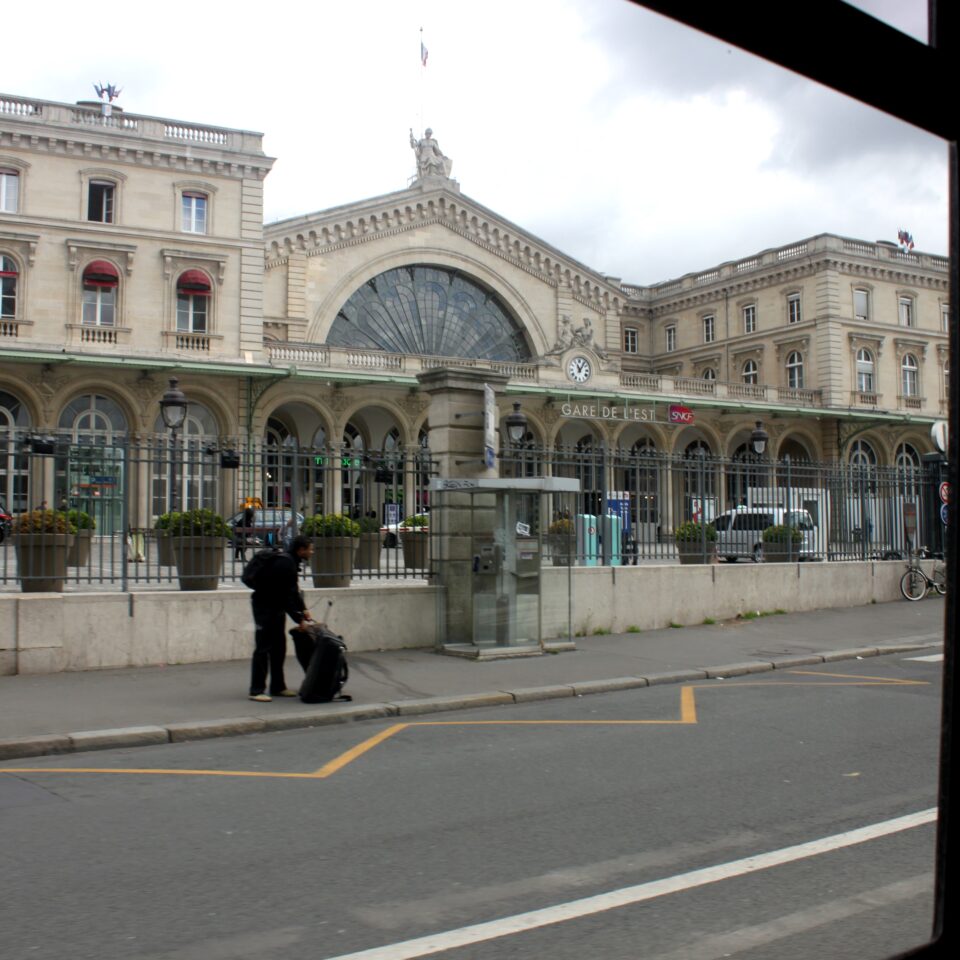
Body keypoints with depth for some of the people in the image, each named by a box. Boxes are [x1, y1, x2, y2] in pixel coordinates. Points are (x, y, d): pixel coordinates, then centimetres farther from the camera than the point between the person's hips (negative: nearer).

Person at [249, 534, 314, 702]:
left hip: (276, 607, 10)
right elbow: (287, 595, -26)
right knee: (263, 648, -8)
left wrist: (303, 610, 8)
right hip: (265, 607, -10)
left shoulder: (291, 561, 9)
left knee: (279, 647, 12)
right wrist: (299, 619, -21)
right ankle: (256, 690, -5)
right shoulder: (285, 564, -24)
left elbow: (294, 590, 16)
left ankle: (278, 687, 18)